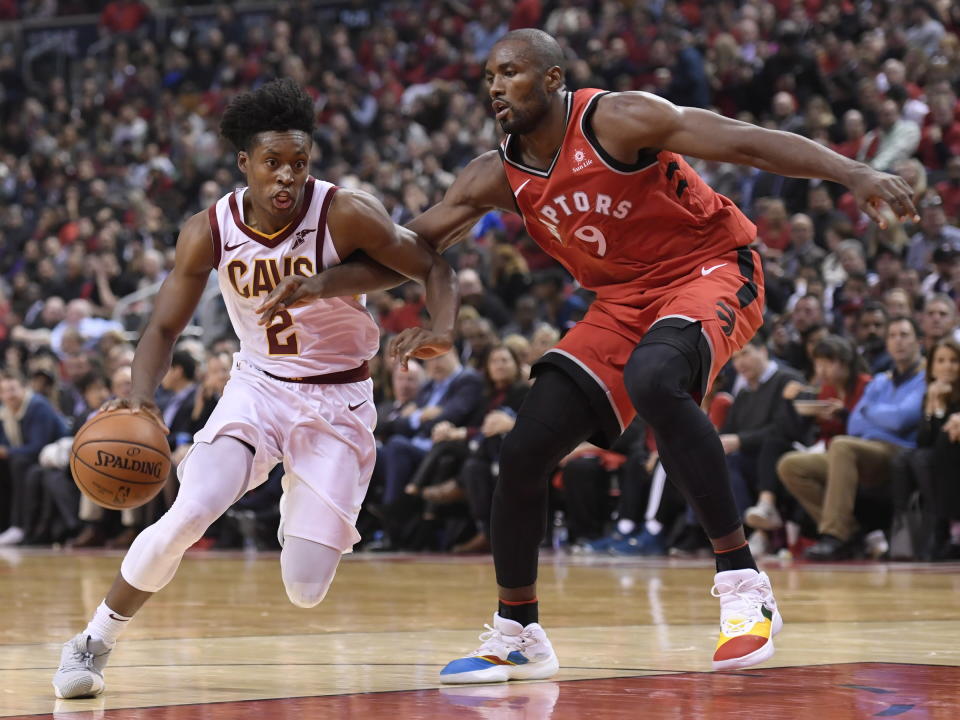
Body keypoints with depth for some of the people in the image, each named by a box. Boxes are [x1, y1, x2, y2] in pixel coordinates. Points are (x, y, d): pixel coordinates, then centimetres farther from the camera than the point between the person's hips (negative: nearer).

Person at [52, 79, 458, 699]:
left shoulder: (346, 215, -20)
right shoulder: (209, 232, -11)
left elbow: (434, 269, -11)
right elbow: (166, 327, -3)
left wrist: (443, 332, -32)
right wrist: (141, 399, -22)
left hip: (338, 403, -1)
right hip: (258, 387, 2)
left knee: (306, 591, -9)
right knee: (186, 516, -24)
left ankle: (309, 518, 28)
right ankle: (94, 643, -3)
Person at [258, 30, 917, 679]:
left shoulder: (615, 121, -19)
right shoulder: (498, 177, -1)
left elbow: (746, 142, -23)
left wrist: (853, 174, -33)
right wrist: (322, 285, -10)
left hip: (713, 270, -7)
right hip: (623, 301, 7)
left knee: (653, 379, -38)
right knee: (525, 449, -4)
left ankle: (743, 583, -31)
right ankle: (515, 637, 14)